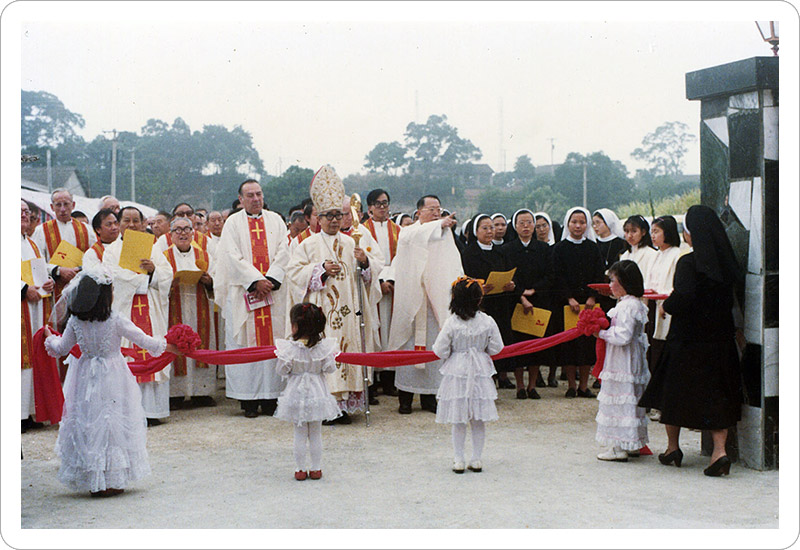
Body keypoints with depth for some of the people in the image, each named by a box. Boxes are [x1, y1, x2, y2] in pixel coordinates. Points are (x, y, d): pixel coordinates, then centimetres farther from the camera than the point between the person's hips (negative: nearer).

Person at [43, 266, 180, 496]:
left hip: (87, 380, 3)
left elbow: (60, 349, 9)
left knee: (87, 425, 11)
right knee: (111, 424, 5)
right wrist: (165, 346, 9)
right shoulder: (116, 322, -14)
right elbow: (144, 340, -8)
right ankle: (111, 480, 7)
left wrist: (50, 338, 30)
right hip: (113, 379, -3)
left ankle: (92, 481, 15)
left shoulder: (75, 322, -4)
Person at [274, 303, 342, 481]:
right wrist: (332, 356, 9)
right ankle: (316, 469, 19)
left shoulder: (289, 348, -16)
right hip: (317, 394, 1)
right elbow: (329, 368, -8)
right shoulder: (323, 347, -12)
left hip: (297, 395, -1)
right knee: (316, 434, 13)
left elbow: (283, 370, -10)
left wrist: (280, 356, 6)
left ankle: (300, 469, 14)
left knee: (299, 434, 10)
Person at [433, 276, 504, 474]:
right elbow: (496, 348, 0)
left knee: (458, 422, 8)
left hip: (457, 375, -2)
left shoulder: (451, 323, -14)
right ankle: (476, 459, 16)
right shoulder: (487, 322, -7)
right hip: (480, 374, 2)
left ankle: (458, 460, 12)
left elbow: (440, 351, -11)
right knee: (478, 421, 11)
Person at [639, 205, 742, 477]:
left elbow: (683, 296, -29)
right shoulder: (725, 261, 1)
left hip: (687, 338, -5)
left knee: (674, 390, 13)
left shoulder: (688, 262, -17)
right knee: (717, 393, 8)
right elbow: (727, 298, 10)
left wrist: (666, 306, -8)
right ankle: (719, 450, -5)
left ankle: (673, 448, 24)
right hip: (721, 337, 5)